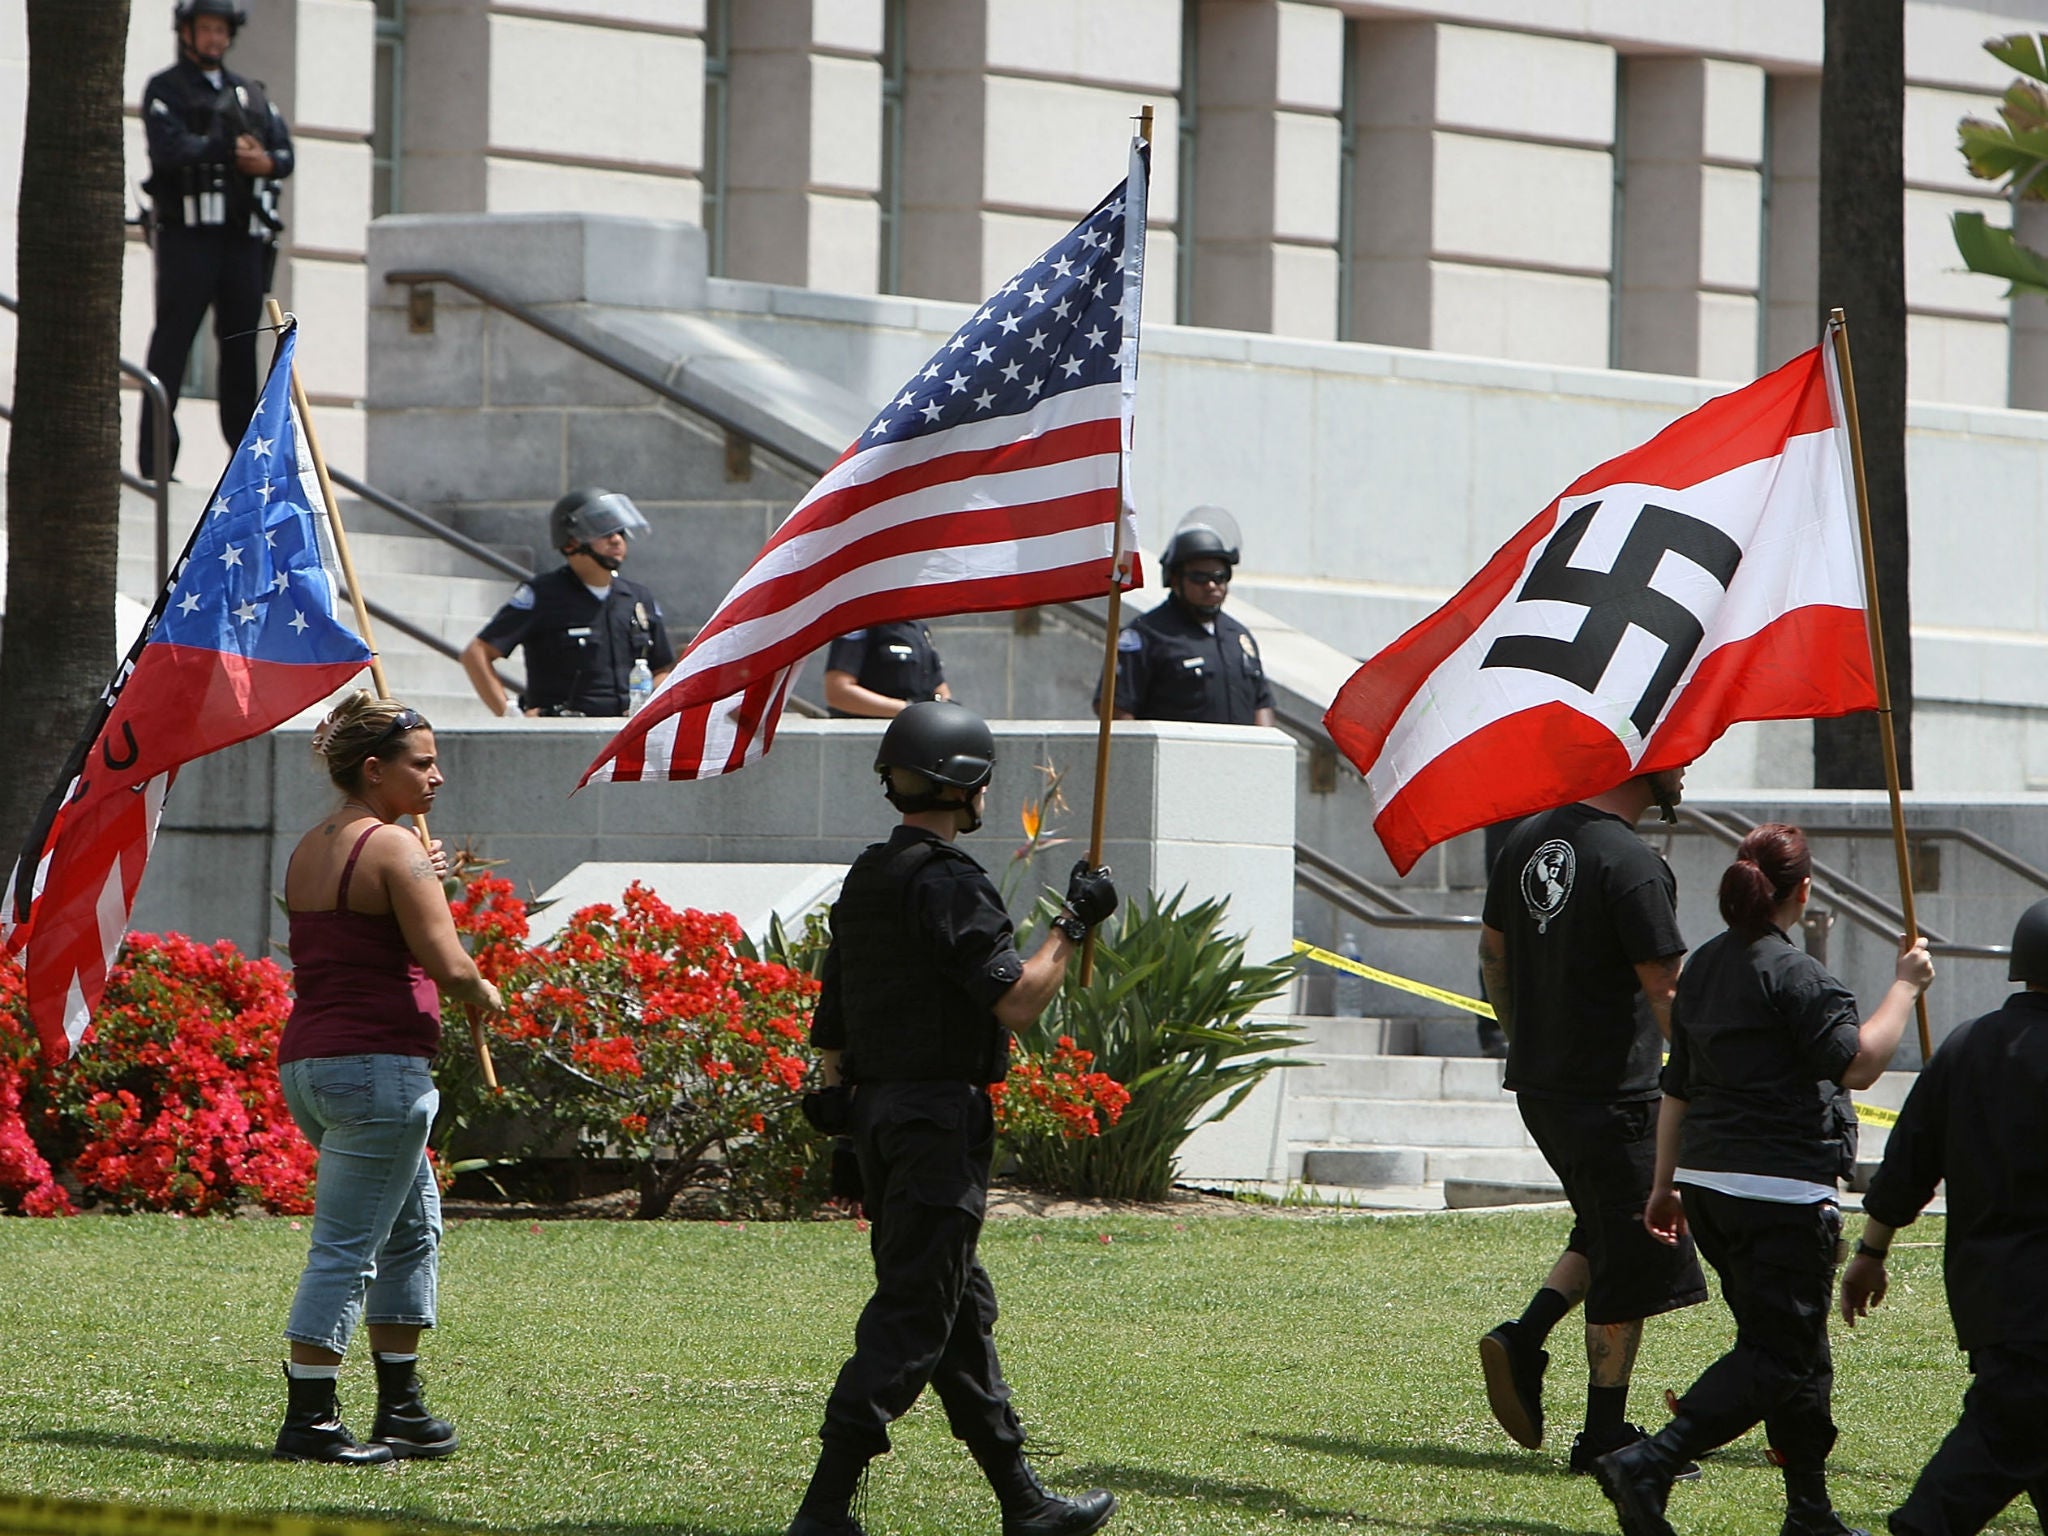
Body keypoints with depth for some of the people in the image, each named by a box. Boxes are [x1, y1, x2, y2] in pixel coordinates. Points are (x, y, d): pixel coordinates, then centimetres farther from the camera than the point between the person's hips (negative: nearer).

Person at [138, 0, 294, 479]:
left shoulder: (250, 93, 20)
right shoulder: (165, 90, 3)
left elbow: (284, 154, 12)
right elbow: (170, 149, -13)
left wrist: (267, 162, -10)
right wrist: (228, 149, -14)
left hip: (243, 237, 5)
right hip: (187, 236, -5)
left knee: (242, 340, 7)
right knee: (173, 337, -8)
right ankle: (156, 454, -10)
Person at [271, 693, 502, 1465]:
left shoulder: (308, 851, 14)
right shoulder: (393, 849, -12)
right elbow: (447, 965, -17)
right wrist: (485, 994, 3)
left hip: (306, 1059, 10)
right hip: (376, 1062, -10)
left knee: (413, 1230, 21)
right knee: (346, 1248, -7)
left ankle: (402, 1408, 24)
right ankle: (308, 1421, -8)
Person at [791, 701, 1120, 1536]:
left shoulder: (864, 880, 13)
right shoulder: (946, 884, -15)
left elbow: (830, 1027, 16)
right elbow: (1015, 1001, -21)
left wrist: (847, 1102, 22)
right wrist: (1073, 923, -9)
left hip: (878, 1112, 10)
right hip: (940, 1115, -10)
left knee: (962, 1308, 15)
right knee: (912, 1312, -8)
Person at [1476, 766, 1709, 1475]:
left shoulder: (1528, 838, 7)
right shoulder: (1632, 865, -18)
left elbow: (1492, 952, 17)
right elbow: (1667, 993, -18)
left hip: (1537, 1085, 8)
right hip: (1611, 1092, -8)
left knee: (1605, 1229, 23)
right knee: (1633, 1259, 2)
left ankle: (1523, 1341, 6)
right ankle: (1604, 1437, 7)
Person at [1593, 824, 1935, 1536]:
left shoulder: (1702, 968, 13)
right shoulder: (1793, 974, -13)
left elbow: (1678, 1086, 18)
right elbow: (1858, 1063, -18)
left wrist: (1665, 1185, 24)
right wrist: (1905, 986, -7)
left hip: (1705, 1182, 9)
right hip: (1781, 1192, -9)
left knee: (1796, 1347, 19)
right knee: (1777, 1356, -6)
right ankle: (1649, 1464, -21)